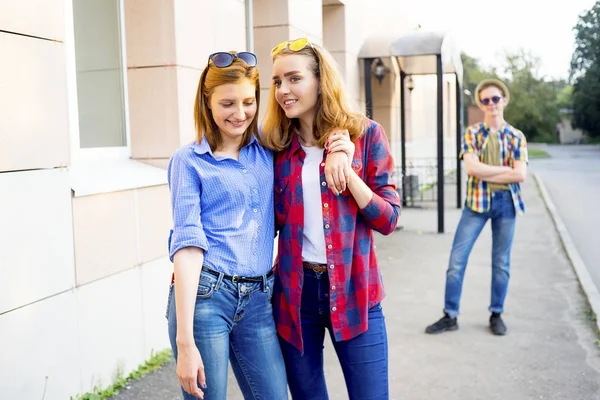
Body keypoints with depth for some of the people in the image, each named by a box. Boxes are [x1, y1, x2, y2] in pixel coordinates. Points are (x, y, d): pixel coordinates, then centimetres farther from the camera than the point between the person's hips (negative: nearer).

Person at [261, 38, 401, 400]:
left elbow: (388, 219, -6)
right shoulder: (277, 143, 3)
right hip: (294, 290, 2)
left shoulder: (365, 134, -4)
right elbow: (274, 220, 10)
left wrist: (346, 170, -17)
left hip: (353, 291, -2)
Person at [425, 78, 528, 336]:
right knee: (457, 260, -3)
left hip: (506, 202, 1)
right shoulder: (471, 133, 2)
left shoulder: (516, 137, 5)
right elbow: (472, 167, -13)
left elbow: (520, 175, -8)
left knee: (501, 263, 9)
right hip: (477, 201, -1)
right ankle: (450, 316, 8)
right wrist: (505, 169, -9)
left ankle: (496, 315, 24)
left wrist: (484, 173, -11)